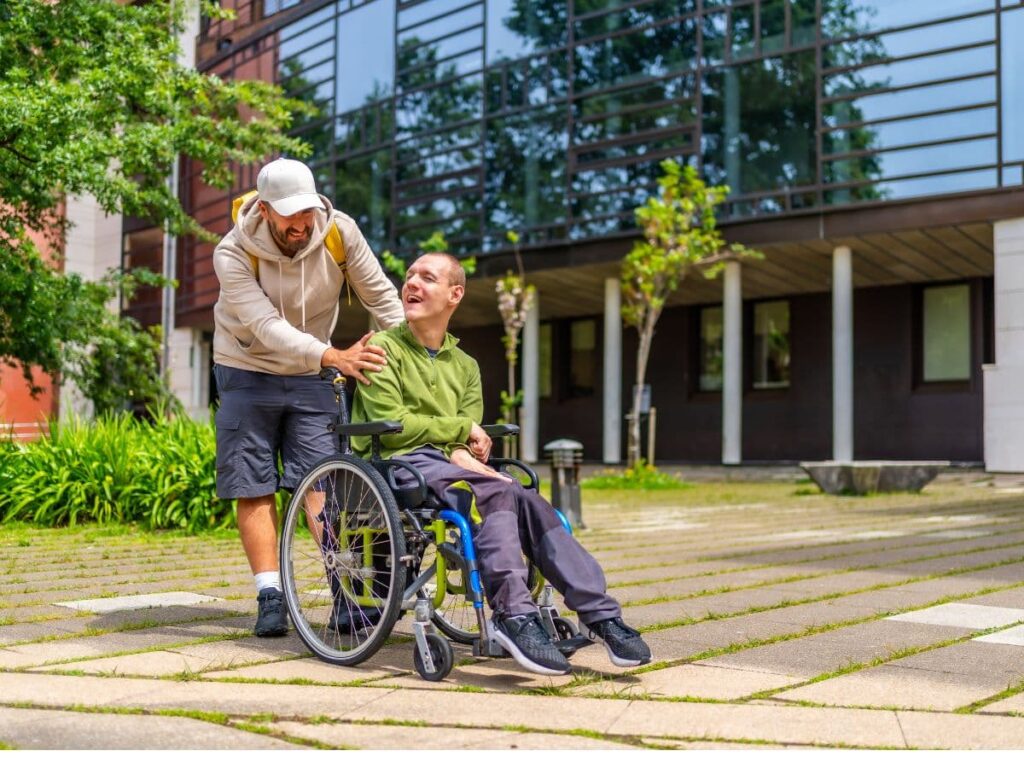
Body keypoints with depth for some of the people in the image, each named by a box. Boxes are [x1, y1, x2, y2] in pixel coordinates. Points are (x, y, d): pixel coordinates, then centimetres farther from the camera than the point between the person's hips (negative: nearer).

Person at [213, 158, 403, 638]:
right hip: (248, 373, -1)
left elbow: (380, 297, -5)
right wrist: (336, 357, -43)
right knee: (254, 488, -3)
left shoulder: (339, 232, -14)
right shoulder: (233, 254, -21)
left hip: (308, 376, 1)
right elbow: (268, 327, -31)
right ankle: (270, 596, 0)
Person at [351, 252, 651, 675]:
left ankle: (599, 613, -25)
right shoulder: (382, 347, 6)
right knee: (494, 492, -31)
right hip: (400, 464, -5)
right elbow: (392, 425, -7)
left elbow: (468, 440, 10)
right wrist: (462, 429, -3)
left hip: (448, 462, 5)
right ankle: (513, 615, -38)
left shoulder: (464, 366, 22)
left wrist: (462, 452, -15)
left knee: (530, 502, -22)